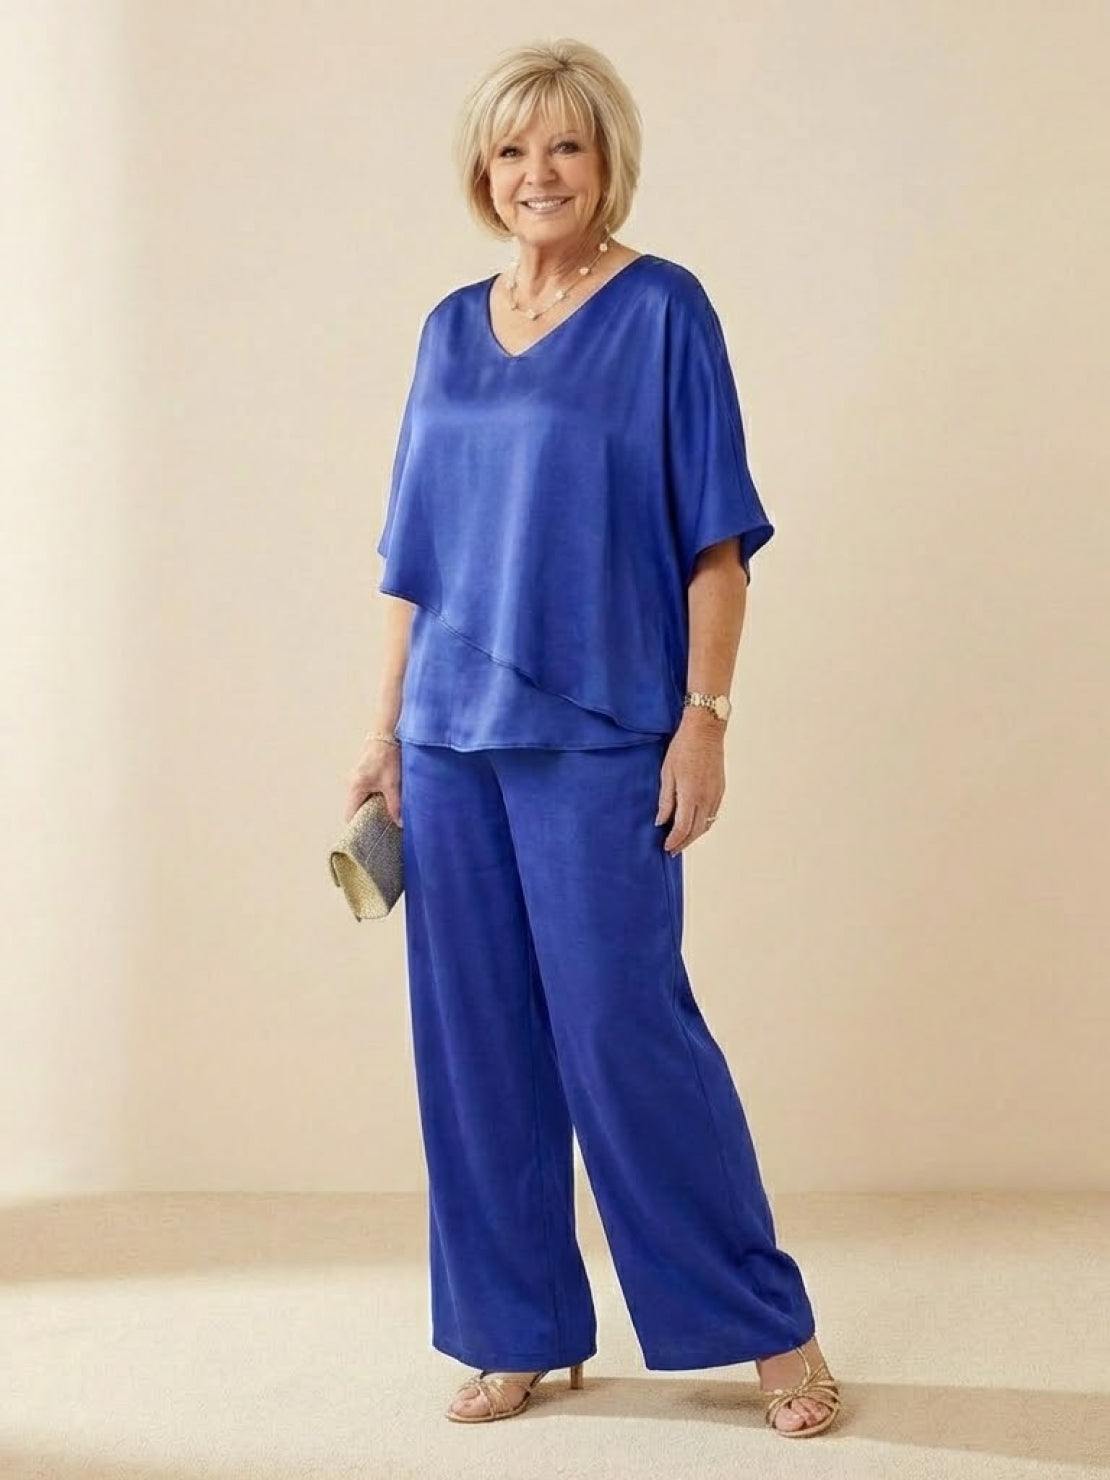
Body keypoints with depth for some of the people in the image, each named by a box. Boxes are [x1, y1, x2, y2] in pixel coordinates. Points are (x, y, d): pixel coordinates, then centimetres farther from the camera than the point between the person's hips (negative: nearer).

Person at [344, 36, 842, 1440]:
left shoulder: (662, 311, -3)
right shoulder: (451, 331, 12)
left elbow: (715, 538, -6)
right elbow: (417, 555, 14)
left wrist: (703, 718, -13)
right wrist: (385, 729, 10)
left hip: (599, 737, -5)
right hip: (453, 739, 5)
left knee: (624, 1024, -5)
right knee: (474, 1038, 7)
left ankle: (770, 1326, 11)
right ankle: (521, 1332, 21)